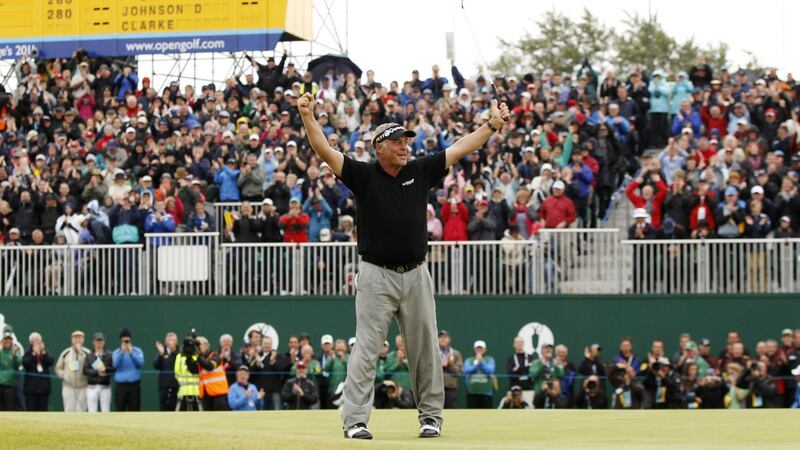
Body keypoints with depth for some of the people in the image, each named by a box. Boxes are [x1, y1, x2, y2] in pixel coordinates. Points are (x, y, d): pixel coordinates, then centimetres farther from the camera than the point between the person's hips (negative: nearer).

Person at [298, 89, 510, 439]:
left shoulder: (420, 172, 6)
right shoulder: (363, 176, -3)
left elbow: (460, 149, 8)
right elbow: (325, 151, -13)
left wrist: (493, 125, 4)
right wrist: (307, 117, -26)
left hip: (416, 275, 4)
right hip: (376, 276, -4)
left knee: (425, 350, 8)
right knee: (366, 350, -5)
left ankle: (431, 416, 18)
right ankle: (354, 420, -5)